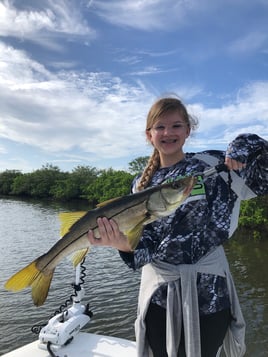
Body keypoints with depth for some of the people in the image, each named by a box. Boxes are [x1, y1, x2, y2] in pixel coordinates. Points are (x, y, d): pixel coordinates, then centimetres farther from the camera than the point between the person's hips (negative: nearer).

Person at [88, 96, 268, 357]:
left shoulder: (213, 163, -4)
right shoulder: (142, 184, 3)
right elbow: (146, 245, -4)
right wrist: (123, 242, -25)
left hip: (208, 290, -2)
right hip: (160, 293, 3)